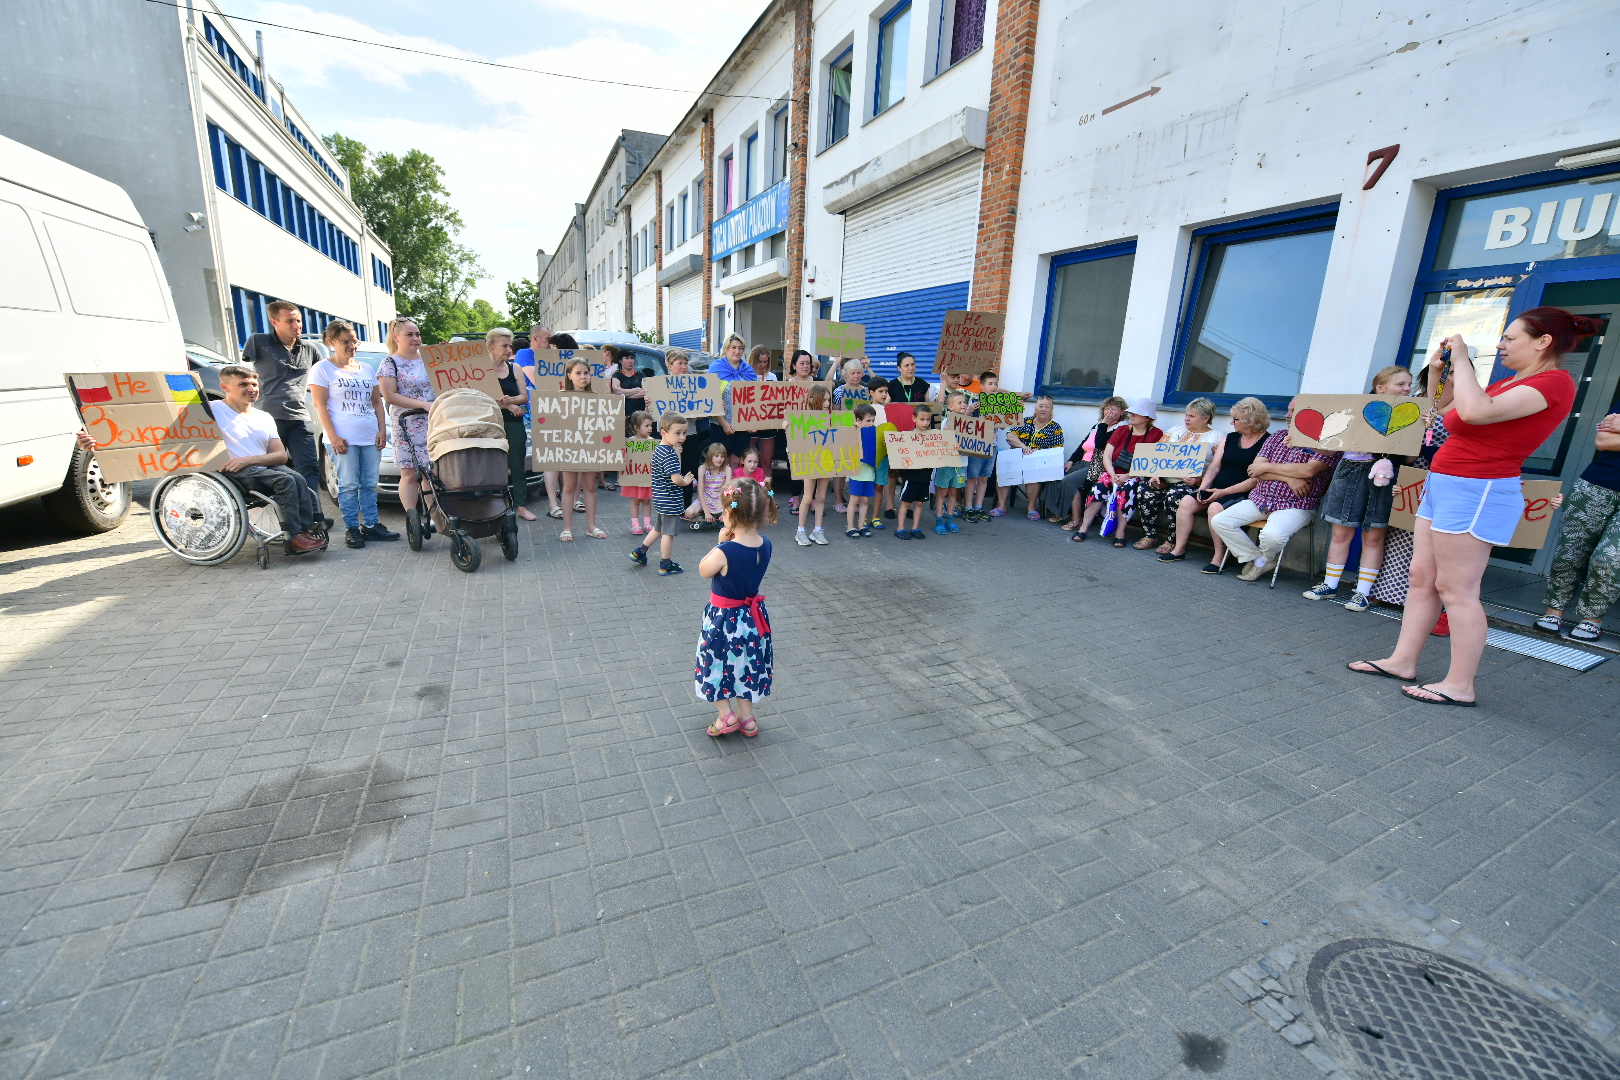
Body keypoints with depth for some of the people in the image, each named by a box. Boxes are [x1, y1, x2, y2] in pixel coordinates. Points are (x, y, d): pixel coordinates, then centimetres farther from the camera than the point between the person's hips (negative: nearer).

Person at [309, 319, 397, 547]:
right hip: (343, 439, -4)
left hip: (371, 437, 5)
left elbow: (377, 402, 18)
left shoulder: (366, 369, 17)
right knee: (349, 485, -3)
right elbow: (320, 406, -4)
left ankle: (371, 525, 13)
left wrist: (382, 430, 5)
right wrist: (333, 436, -13)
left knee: (370, 484, 6)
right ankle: (351, 528, 4)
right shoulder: (322, 369, 3)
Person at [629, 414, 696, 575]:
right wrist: (686, 481, -10)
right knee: (668, 532, 4)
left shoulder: (658, 449, 7)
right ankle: (665, 566, 15)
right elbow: (676, 479, -28)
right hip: (670, 501, -9)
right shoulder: (670, 454, -23)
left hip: (660, 499, 9)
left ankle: (639, 552, 35)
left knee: (658, 528, 26)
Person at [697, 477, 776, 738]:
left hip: (723, 619, -6)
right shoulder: (765, 544, -12)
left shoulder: (725, 552, -30)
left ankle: (726, 715, 25)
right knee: (744, 663, 22)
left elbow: (704, 570, -11)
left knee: (717, 663, 18)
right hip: (752, 617, 6)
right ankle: (746, 717, 33)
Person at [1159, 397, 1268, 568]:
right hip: (1216, 490, 7)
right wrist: (1202, 488, -6)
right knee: (1187, 501, -15)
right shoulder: (1230, 438, 16)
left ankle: (1219, 557, -21)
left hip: (1242, 494, -7)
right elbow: (1214, 467, 11)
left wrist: (1224, 492, -19)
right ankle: (1179, 549, -9)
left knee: (1216, 507, -33)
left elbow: (1256, 480, -14)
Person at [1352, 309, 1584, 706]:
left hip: (1476, 491, -10)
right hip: (1444, 484, 10)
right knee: (1421, 576, 10)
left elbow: (1475, 411, -28)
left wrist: (1461, 360, -14)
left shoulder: (1554, 382, -11)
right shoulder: (1509, 383, 17)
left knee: (1455, 589, -6)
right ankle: (1403, 661, 15)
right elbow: (1444, 409, 29)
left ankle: (1460, 686, 2)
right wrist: (1438, 369, 14)